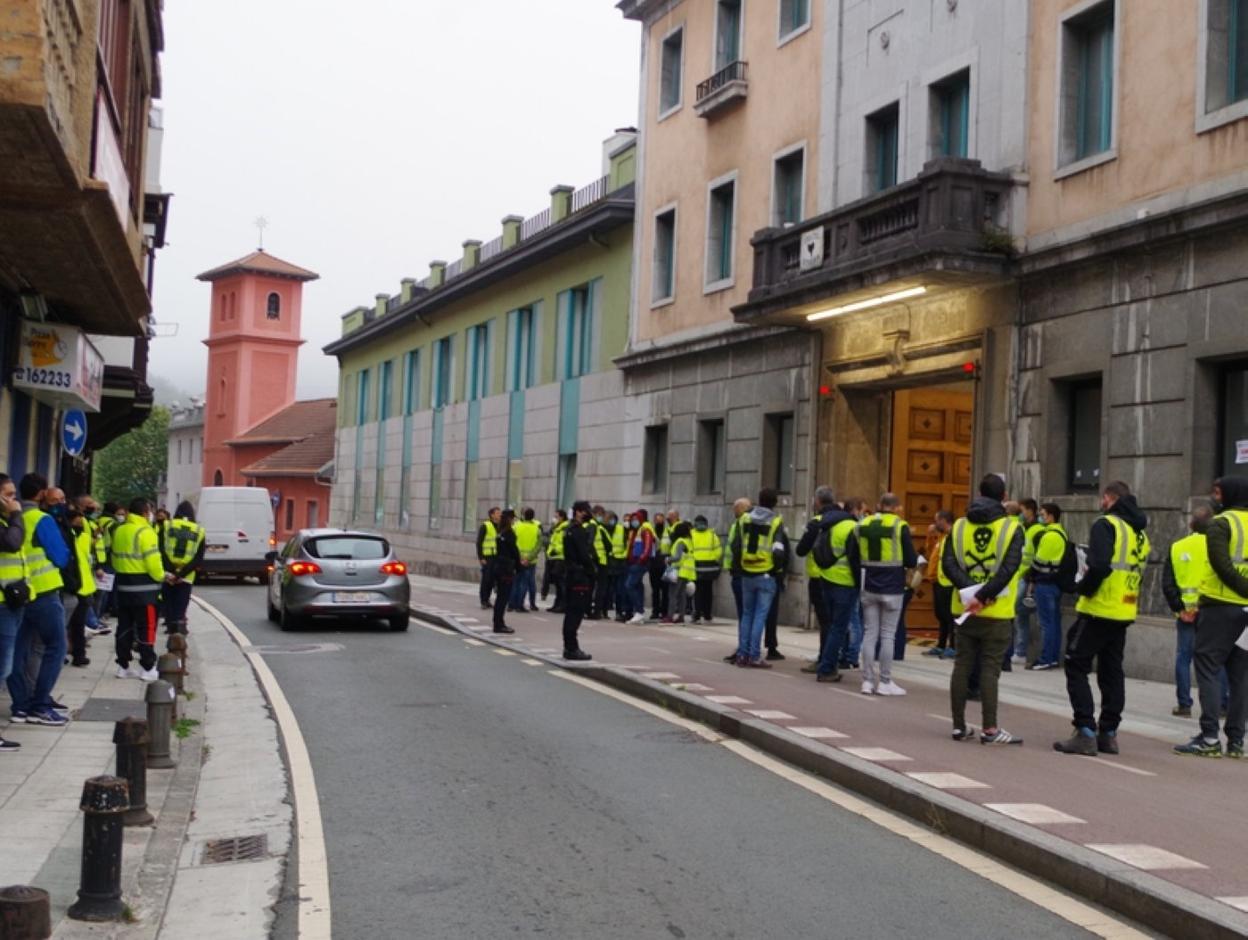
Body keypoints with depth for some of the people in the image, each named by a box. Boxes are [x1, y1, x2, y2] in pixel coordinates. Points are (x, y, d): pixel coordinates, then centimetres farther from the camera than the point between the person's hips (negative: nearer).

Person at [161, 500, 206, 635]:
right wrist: (182, 573, -8)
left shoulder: (167, 526, 3)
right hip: (187, 578, 0)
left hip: (168, 575, 0)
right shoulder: (199, 531, 6)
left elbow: (161, 551, -7)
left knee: (169, 604, 11)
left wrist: (170, 571, -10)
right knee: (181, 605, 1)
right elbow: (199, 558, -3)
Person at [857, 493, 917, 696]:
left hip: (870, 588, 4)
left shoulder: (863, 525, 5)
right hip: (892, 589, -4)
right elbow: (911, 561, -7)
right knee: (887, 635, 1)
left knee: (870, 634, 9)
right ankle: (884, 682, 4)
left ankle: (868, 680, 8)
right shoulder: (900, 526, -9)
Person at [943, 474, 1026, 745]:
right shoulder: (1012, 528, -6)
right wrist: (983, 595, -17)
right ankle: (990, 729, 0)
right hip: (997, 613, -3)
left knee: (962, 666, 9)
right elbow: (1008, 569, -17)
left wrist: (971, 589, -14)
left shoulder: (959, 526, 4)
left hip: (965, 610, 3)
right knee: (990, 669, 0)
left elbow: (948, 563, -6)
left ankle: (959, 725, 13)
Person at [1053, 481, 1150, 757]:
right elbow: (1139, 571, 16)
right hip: (1125, 613, 8)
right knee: (1112, 671, 14)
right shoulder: (1140, 532, 15)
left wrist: (1084, 589, -7)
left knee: (1077, 667, -2)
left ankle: (1085, 733, -9)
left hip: (1098, 610, -8)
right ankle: (1108, 733, 16)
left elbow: (1099, 566, -21)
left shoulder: (1106, 525, -10)